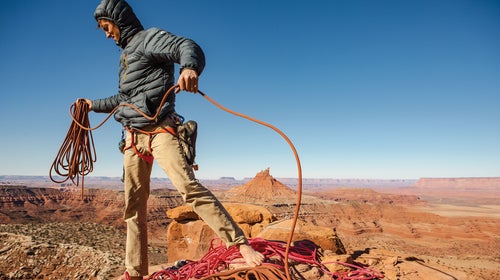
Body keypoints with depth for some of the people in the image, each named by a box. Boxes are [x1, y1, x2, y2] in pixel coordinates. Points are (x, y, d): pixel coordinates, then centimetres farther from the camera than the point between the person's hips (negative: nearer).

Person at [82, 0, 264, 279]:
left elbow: (188, 47, -20)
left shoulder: (148, 37, 0)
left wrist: (189, 67, -43)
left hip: (160, 131, -8)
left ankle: (241, 244, -18)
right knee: (134, 204, 8)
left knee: (189, 186, -24)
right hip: (133, 137, 8)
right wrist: (94, 104, 48)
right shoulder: (126, 53, 26)